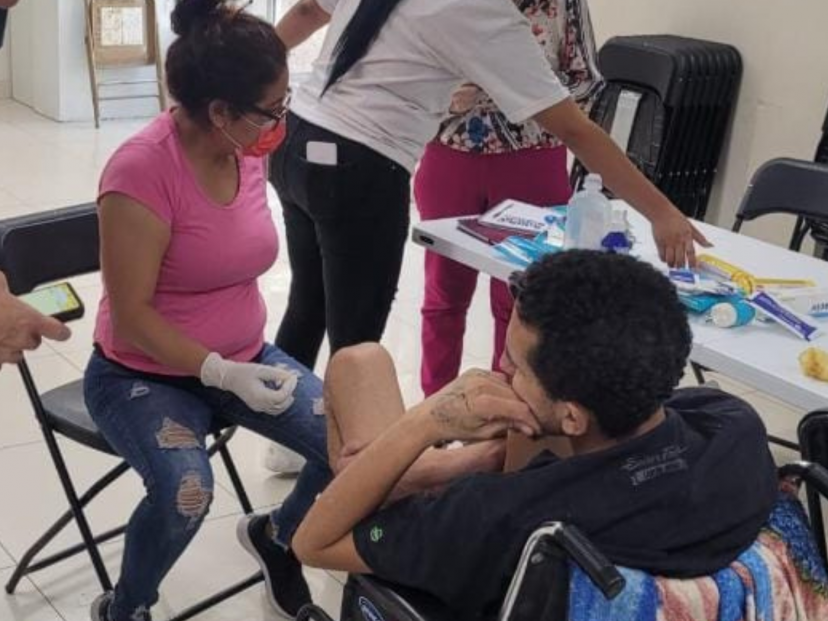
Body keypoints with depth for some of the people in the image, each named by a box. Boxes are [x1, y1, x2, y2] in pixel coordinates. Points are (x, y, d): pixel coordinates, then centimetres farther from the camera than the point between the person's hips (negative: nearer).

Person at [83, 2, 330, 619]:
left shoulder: (249, 149, -5)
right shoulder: (142, 171, -25)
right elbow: (131, 317, -22)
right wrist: (223, 374, -28)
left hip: (244, 356, 6)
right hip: (144, 374, -6)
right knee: (186, 491, -31)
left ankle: (276, 536, 21)